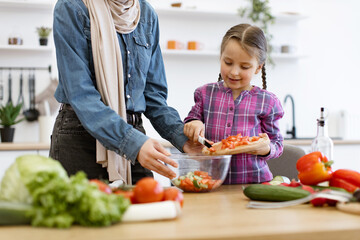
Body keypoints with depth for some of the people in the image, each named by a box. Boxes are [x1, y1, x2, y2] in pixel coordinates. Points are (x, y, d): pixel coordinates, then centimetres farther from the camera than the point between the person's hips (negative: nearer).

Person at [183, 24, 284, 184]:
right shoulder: (205, 93, 9)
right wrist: (193, 124, -3)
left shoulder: (267, 102, 3)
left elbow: (277, 144, 9)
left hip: (253, 180, -1)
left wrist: (266, 149, -13)